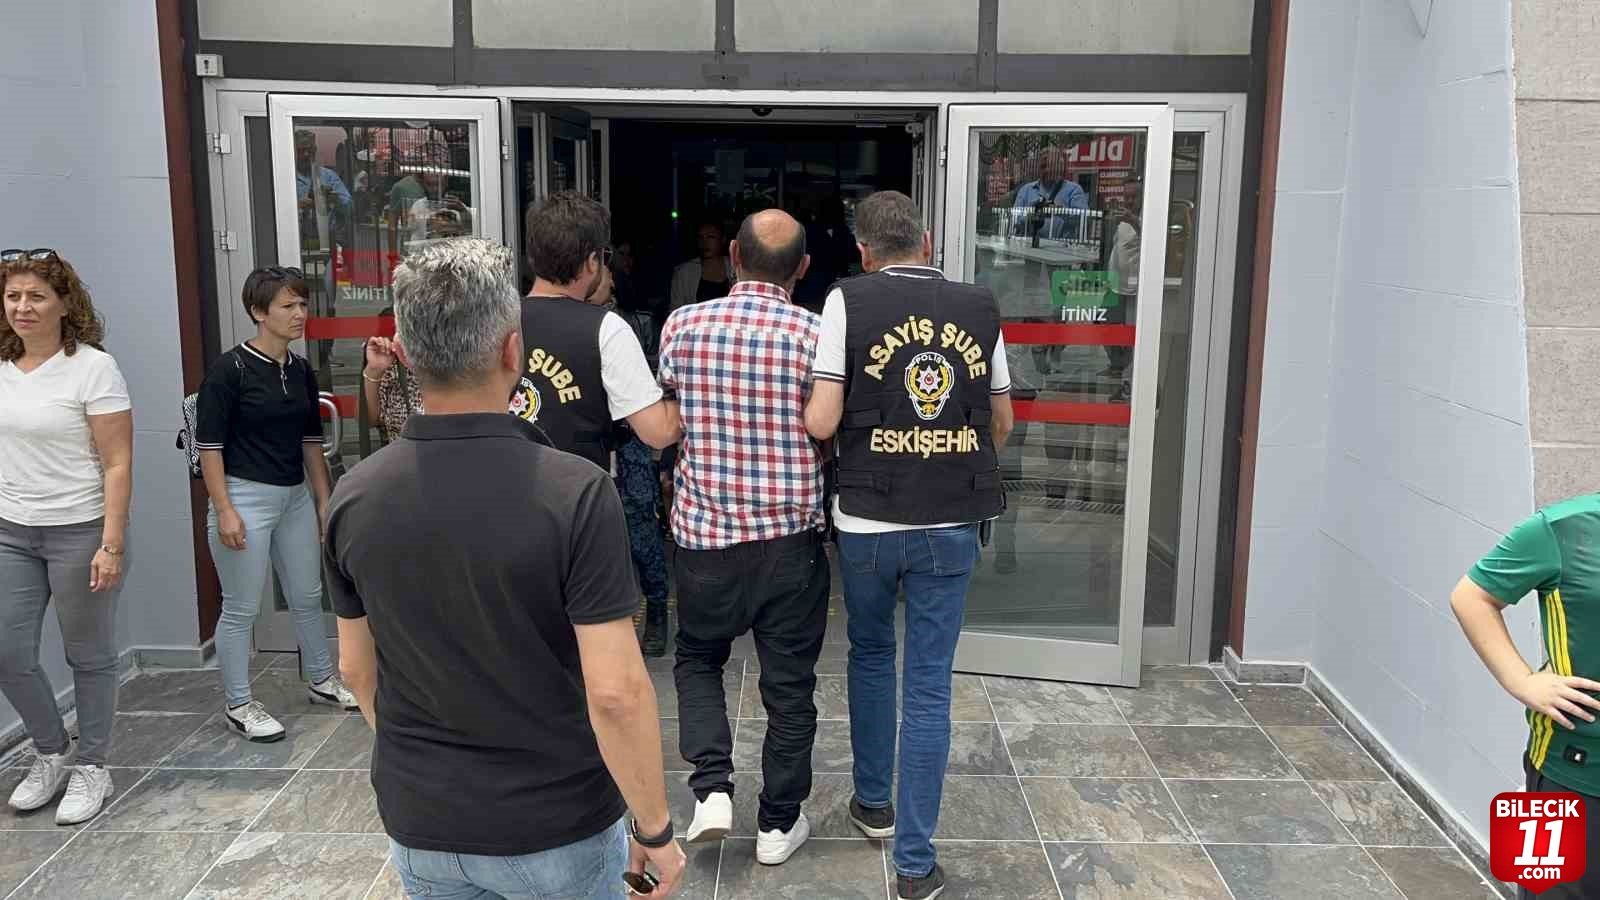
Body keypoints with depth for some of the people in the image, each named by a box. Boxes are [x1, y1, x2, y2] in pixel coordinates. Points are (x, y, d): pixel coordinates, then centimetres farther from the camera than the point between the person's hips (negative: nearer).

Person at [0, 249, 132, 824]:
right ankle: (51, 753, 29)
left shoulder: (93, 367, -11)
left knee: (89, 657, 7)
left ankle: (90, 766, 23)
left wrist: (112, 545, -18)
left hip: (78, 531, -5)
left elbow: (118, 464, -13)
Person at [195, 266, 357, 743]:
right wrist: (224, 510, -16)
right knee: (241, 608, 3)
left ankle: (322, 680, 33)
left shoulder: (301, 371, 7)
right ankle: (239, 705, 17)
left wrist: (323, 499, 14)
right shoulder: (230, 369, -12)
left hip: (295, 496, 7)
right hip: (245, 496, -6)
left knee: (307, 596, 17)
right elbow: (208, 443, -12)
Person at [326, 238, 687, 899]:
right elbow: (616, 692, -23)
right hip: (555, 828, -3)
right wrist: (656, 829, -9)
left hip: (419, 825, 4)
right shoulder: (574, 494, -23)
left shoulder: (354, 498, -8)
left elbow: (356, 666, 4)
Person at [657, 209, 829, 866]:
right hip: (791, 537, -1)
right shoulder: (815, 334, -10)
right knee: (789, 681, 12)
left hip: (704, 530, 1)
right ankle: (779, 824, 23)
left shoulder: (682, 325, -4)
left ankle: (712, 789, 10)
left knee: (697, 658, 23)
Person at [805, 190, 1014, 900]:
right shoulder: (979, 308, 2)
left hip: (868, 520, -1)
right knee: (930, 684, 8)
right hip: (953, 523, 1)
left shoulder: (849, 301, -7)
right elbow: (1002, 423, 10)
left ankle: (873, 801, 38)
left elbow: (821, 423, -13)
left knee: (871, 654, 23)